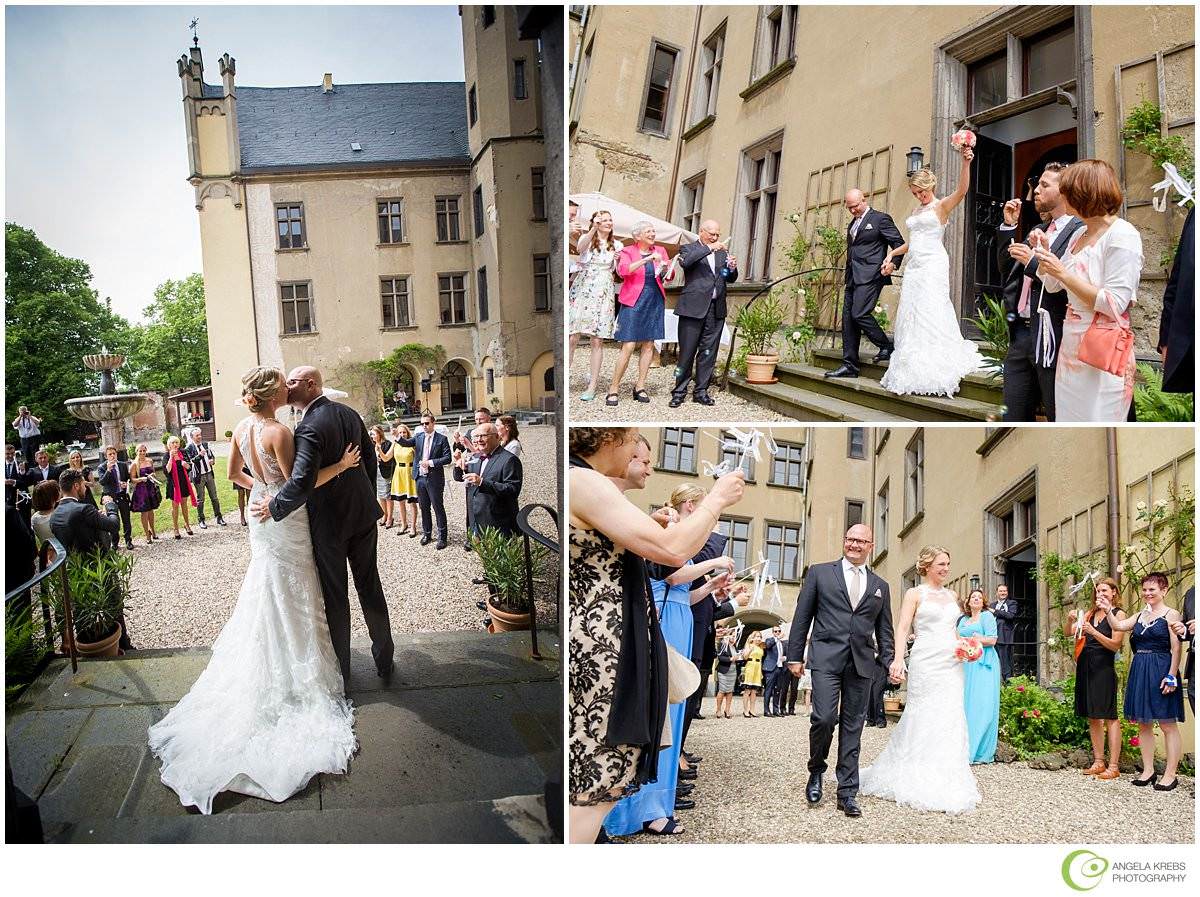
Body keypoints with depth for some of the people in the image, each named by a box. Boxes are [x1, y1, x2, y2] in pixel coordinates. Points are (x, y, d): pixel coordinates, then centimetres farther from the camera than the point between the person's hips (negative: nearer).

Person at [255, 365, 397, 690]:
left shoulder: (310, 428, -22)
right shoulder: (349, 413, 2)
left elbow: (301, 483, -31)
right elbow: (370, 459, 11)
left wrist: (273, 507, -15)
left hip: (328, 522, -7)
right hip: (363, 514, 7)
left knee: (334, 596, 8)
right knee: (370, 587, 17)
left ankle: (340, 672, 21)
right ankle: (384, 662, 28)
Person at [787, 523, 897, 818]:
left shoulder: (880, 586, 15)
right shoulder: (819, 573, 6)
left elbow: (884, 630, 17)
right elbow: (801, 617, 5)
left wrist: (890, 661, 5)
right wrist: (795, 656, 0)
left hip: (861, 663, 3)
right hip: (826, 658, -3)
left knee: (852, 727, 5)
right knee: (824, 718, -15)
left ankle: (847, 793, 13)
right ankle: (816, 771, 12)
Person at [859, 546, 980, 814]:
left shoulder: (952, 595, 16)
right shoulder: (915, 594, 0)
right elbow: (903, 628, -8)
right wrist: (898, 659, -22)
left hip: (952, 664, 6)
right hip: (926, 662, -5)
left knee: (950, 719, 3)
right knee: (924, 719, -3)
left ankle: (946, 781, 12)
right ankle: (922, 784, 7)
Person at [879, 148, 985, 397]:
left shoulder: (942, 206, -1)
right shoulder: (916, 212, 20)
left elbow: (962, 190, -20)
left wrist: (966, 163, -32)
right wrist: (892, 254, 18)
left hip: (933, 266, -8)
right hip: (914, 267, 8)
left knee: (930, 314, -13)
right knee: (910, 316, 4)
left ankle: (933, 370, -12)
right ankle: (913, 370, 6)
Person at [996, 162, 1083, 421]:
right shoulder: (1039, 230, 16)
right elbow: (1006, 267, 19)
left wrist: (1033, 261, -17)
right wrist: (1009, 226, 11)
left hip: (1051, 338, -8)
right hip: (1021, 333, 8)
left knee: (1059, 417, 4)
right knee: (1014, 415, 13)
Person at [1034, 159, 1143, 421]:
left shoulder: (1122, 235, -12)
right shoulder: (1079, 235, 12)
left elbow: (1115, 305, -18)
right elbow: (1053, 285, 22)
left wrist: (1063, 273, -17)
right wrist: (1043, 252, 7)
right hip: (1071, 345, 8)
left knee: (1095, 417, -3)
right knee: (1068, 415, 12)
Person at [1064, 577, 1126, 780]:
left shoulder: (1118, 614, -2)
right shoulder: (1090, 613, 15)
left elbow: (1116, 645, -10)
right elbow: (1068, 633, 11)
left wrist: (1094, 632, -21)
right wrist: (1070, 620, -9)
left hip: (1104, 668, -6)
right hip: (1085, 666, 6)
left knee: (1109, 716, -4)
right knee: (1092, 717, 10)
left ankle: (1113, 766, 0)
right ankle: (1098, 763, 17)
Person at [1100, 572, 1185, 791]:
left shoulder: (1171, 614, -4)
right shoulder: (1139, 616, 15)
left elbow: (1176, 648, -10)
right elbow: (1118, 626, 3)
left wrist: (1171, 676, -16)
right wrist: (1108, 610, -13)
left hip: (1161, 671, -7)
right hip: (1139, 672, 7)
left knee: (1167, 724, -1)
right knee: (1143, 723, 10)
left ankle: (1170, 774, 3)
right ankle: (1148, 771, 17)